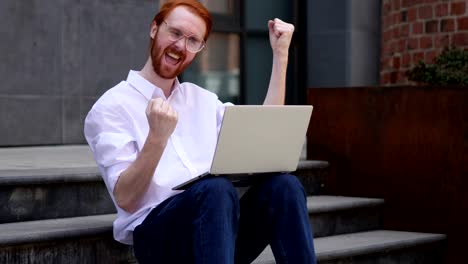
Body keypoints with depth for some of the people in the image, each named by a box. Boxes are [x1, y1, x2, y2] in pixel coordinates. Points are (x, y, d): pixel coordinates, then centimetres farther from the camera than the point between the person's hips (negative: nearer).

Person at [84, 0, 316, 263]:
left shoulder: (203, 99, 22)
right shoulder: (111, 107, 2)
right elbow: (125, 198, -8)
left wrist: (280, 54, 15)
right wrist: (157, 137, -24)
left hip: (219, 226, 5)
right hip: (158, 235, -5)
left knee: (283, 184, -24)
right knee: (216, 188, -36)